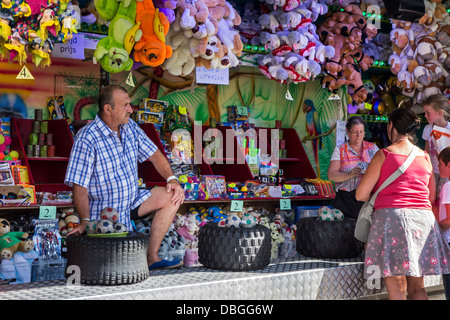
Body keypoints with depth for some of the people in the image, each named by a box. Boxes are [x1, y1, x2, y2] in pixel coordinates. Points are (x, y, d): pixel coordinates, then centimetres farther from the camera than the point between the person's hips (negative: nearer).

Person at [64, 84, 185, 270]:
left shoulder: (130, 127, 3)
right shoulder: (87, 139, -20)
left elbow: (153, 154, 12)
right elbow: (79, 186, -22)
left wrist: (172, 178, -5)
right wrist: (85, 221, -33)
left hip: (131, 201, 8)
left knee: (171, 197, -8)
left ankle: (151, 258, -5)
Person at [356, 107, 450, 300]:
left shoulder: (384, 155, -1)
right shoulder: (425, 157, 12)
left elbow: (361, 195, -2)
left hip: (392, 216, -5)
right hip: (423, 219, 5)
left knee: (396, 288, -3)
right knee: (417, 287, 12)